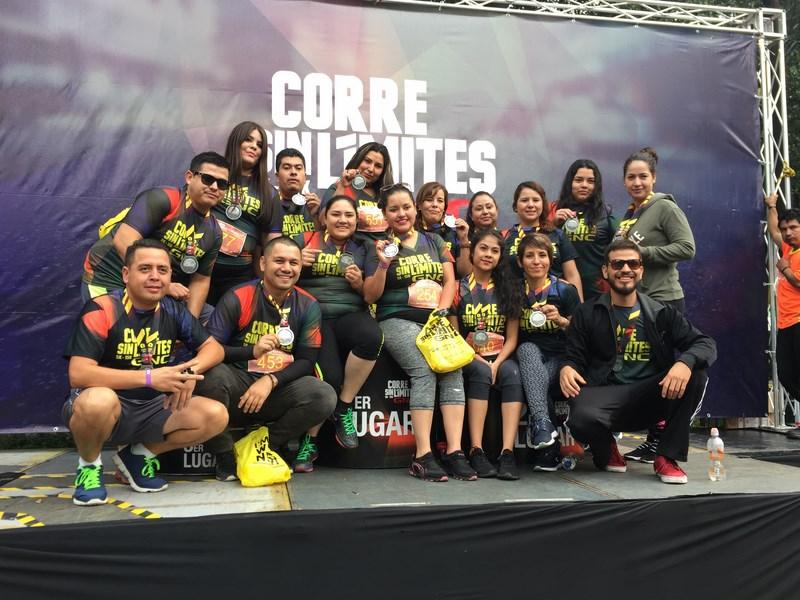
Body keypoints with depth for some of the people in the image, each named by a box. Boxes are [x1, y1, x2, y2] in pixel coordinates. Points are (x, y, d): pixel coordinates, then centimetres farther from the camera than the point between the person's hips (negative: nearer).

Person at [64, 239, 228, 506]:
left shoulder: (173, 311, -1)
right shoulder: (102, 310, -17)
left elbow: (213, 347, 7)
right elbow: (78, 374, -26)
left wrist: (191, 370, -17)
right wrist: (150, 377, -32)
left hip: (152, 408, 5)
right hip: (106, 407, -5)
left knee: (215, 416, -15)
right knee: (98, 400, -39)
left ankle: (139, 455, 9)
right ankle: (89, 465, -4)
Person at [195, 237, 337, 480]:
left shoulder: (308, 306, 0)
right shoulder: (237, 298, -7)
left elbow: (307, 361, -4)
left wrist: (271, 381, -20)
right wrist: (252, 351, -27)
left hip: (279, 389, 2)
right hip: (238, 384, -2)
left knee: (325, 397, -24)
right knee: (211, 375, -34)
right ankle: (224, 454, -9)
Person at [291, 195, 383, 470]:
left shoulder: (362, 249, 16)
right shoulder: (305, 240, 11)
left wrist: (359, 284, -4)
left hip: (351, 315, 2)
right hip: (314, 316, -2)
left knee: (372, 336, -35)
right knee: (329, 376, -27)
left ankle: (344, 408, -10)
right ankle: (308, 441, 2)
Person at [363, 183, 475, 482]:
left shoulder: (434, 241, 18)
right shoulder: (381, 247, 8)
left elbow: (450, 281, 11)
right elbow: (370, 296, 3)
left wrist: (441, 311, -6)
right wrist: (383, 265, -13)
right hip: (398, 320, -3)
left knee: (454, 368, -25)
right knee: (424, 370, -28)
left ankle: (455, 452, -24)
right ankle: (423, 456, -25)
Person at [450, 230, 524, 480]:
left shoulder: (508, 289, 10)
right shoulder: (458, 288, 4)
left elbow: (511, 338, 4)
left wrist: (497, 363, -14)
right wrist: (480, 362, -14)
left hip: (501, 357, 2)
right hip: (468, 359, -1)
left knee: (512, 373, -31)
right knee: (481, 373, -34)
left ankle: (507, 452, -37)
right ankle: (476, 451, -33)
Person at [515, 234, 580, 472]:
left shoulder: (566, 290, 2)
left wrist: (560, 320, -16)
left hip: (559, 357, -1)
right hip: (527, 354, 1)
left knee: (538, 382, -34)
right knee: (528, 348, -35)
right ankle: (543, 422, -46)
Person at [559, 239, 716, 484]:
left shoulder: (661, 313, 10)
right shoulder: (587, 314, 8)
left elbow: (706, 344, 1)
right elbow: (574, 358, 4)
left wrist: (685, 362, -23)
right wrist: (566, 368, -23)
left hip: (650, 397, 2)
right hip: (606, 394, -2)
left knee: (695, 373, -24)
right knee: (582, 418, -36)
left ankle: (667, 457, -8)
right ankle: (606, 450, 4)